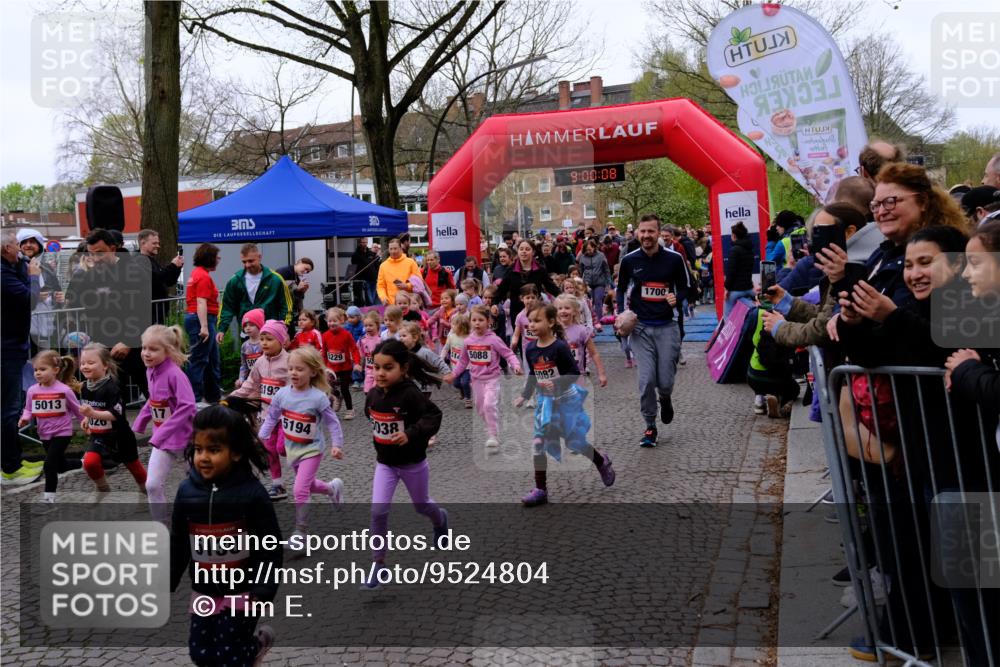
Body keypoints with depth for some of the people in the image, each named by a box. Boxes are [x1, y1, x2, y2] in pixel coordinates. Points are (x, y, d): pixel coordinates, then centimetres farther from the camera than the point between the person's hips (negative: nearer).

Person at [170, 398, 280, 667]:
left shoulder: (251, 493, -18)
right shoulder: (187, 491, -6)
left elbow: (270, 546, -14)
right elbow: (178, 544, 6)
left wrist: (264, 590, -18)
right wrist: (166, 584, 11)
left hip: (242, 592, -5)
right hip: (203, 591, 5)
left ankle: (256, 641, 31)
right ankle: (256, 639, 35)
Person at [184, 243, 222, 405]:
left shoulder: (197, 273, 17)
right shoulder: (204, 276, -14)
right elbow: (201, 303, -22)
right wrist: (204, 327, -27)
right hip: (203, 320, -11)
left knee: (213, 360, 16)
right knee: (199, 360, -6)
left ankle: (214, 396, 25)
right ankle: (194, 398, -2)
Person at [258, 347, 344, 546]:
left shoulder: (318, 397, -21)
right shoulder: (282, 394, -9)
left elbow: (332, 422, -13)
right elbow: (271, 418, 3)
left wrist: (336, 445, -19)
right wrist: (261, 438, -3)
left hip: (311, 449, -5)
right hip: (292, 448, 6)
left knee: (300, 490, -14)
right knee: (308, 485, 23)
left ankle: (300, 532, 0)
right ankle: (333, 488, 54)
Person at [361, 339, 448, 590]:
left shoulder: (410, 394, -25)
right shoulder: (373, 394, -6)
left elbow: (434, 416, -29)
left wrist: (410, 434, -40)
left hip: (412, 463, -4)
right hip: (384, 463, 4)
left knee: (421, 505, 20)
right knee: (378, 512, -8)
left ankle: (441, 519, 56)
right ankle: (378, 565, 4)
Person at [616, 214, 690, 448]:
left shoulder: (674, 259, -2)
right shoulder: (629, 260, 1)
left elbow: (685, 288, 8)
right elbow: (622, 289, 16)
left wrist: (677, 299, -14)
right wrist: (622, 314, 3)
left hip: (666, 327, 0)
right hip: (640, 327, 0)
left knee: (665, 381, -1)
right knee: (646, 379, -9)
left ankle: (665, 399, 37)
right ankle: (650, 427, 8)